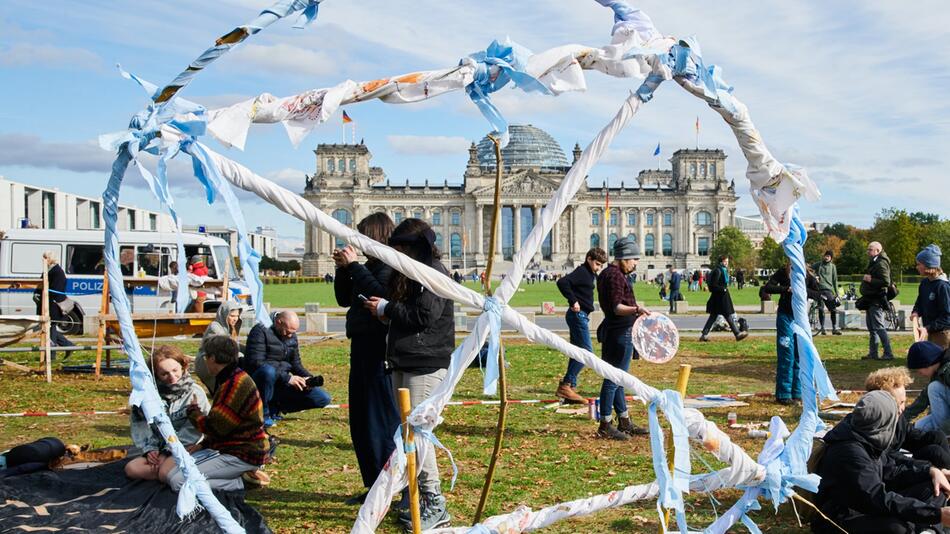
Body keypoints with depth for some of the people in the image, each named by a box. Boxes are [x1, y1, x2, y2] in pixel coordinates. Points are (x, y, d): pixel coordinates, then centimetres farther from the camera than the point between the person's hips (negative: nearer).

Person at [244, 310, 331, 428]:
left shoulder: (292, 336, 12)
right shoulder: (261, 331, -11)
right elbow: (257, 363, -22)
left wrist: (309, 378, -5)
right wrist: (287, 378, -26)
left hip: (282, 383, 6)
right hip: (258, 382, -6)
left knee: (323, 398, -7)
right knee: (268, 370, -42)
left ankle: (276, 408, 2)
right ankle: (263, 414, -19)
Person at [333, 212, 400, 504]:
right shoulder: (370, 266, 15)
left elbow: (379, 294, -28)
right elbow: (344, 299, 21)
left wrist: (354, 266, -19)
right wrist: (343, 269, 7)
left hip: (381, 352, -10)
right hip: (362, 348, 10)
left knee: (383, 421, -6)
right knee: (360, 423, 15)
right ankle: (373, 486, 25)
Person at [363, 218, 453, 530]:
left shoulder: (433, 272, -11)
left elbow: (425, 317, -20)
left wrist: (386, 308, -10)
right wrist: (386, 311, 2)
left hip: (425, 364, -10)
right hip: (404, 362, 10)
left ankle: (435, 506, -2)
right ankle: (418, 499, 19)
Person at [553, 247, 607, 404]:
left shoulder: (590, 274, 17)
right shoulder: (582, 272, -13)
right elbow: (562, 282, -27)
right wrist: (573, 301, -24)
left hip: (580, 316, 11)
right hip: (578, 315, -11)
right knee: (586, 351, -12)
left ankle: (571, 387, 14)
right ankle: (565, 385, -12)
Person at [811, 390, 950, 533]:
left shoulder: (868, 440, 1)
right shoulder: (850, 452, -27)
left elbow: (890, 469, 15)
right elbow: (880, 499, -32)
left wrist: (931, 470, 1)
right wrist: (937, 514, -32)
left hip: (868, 510, 10)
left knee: (934, 489, 6)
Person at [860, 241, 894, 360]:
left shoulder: (881, 264, -15)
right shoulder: (874, 263, 18)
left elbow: (886, 282, -25)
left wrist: (870, 280, -21)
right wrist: (866, 279, 9)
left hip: (876, 300, -11)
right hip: (871, 300, 11)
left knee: (879, 327, -10)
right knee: (872, 328, 14)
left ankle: (888, 353, -7)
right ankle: (872, 353, 20)